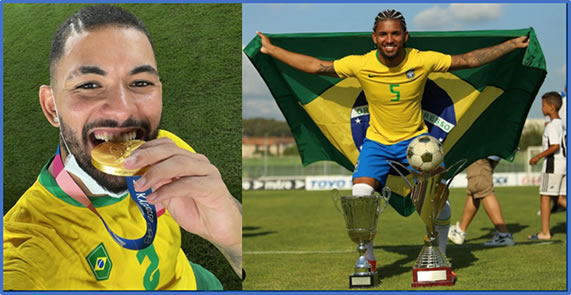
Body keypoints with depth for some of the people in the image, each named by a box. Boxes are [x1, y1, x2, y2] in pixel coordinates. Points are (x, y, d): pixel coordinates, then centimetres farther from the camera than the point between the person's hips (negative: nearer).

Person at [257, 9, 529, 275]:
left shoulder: (423, 60, -15)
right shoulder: (361, 65, -14)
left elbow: (469, 60, -4)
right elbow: (315, 66, -5)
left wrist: (513, 44, -3)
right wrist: (271, 50, -5)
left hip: (416, 139, 0)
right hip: (377, 142, 0)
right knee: (360, 199, -20)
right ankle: (368, 260, 4)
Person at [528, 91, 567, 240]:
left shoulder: (552, 125, -15)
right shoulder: (560, 123, 15)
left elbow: (555, 146, -24)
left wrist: (538, 156, -16)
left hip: (553, 164, -9)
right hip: (563, 164, 9)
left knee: (545, 197, -3)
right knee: (560, 198, 11)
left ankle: (545, 232, -1)